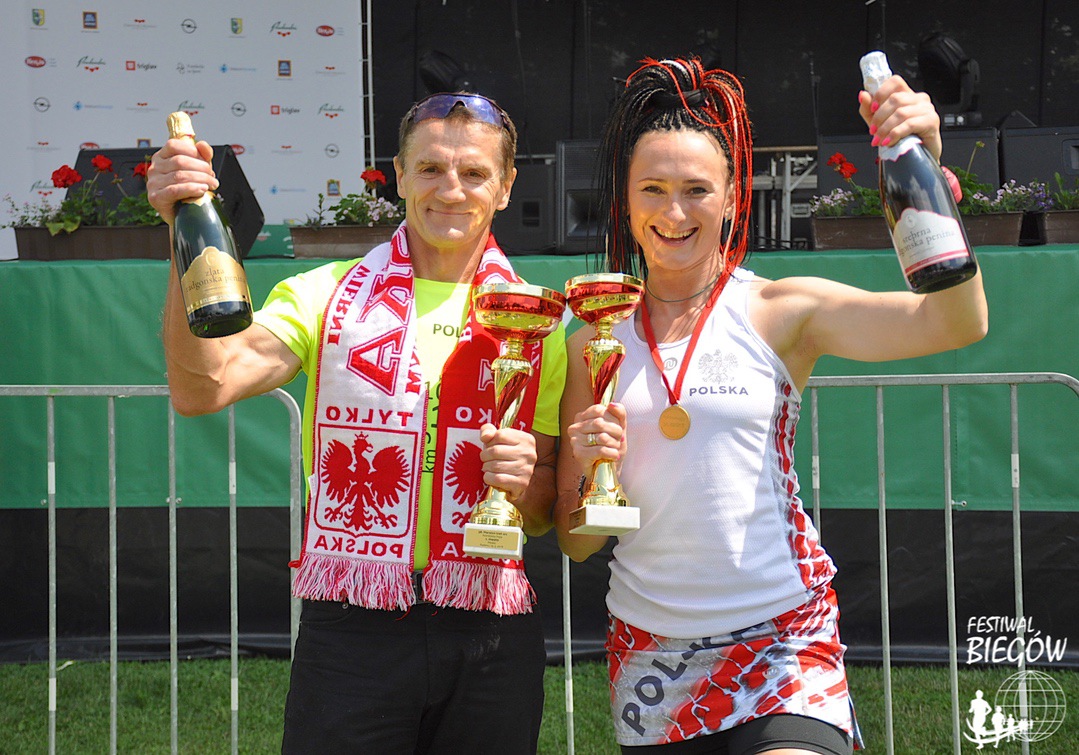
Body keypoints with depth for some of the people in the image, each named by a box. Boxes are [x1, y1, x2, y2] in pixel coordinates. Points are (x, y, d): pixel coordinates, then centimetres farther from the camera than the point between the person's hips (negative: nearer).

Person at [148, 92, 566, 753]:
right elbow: (202, 388, -15)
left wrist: (525, 481, -10)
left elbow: (545, 517, 13)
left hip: (490, 642, 2)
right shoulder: (329, 295, 2)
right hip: (351, 631, -2)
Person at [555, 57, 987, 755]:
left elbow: (957, 322, -15)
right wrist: (593, 472, -11)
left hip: (782, 644, -3)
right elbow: (577, 543, 9)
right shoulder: (593, 346, 7)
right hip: (651, 659, 3)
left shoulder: (779, 312, -1)